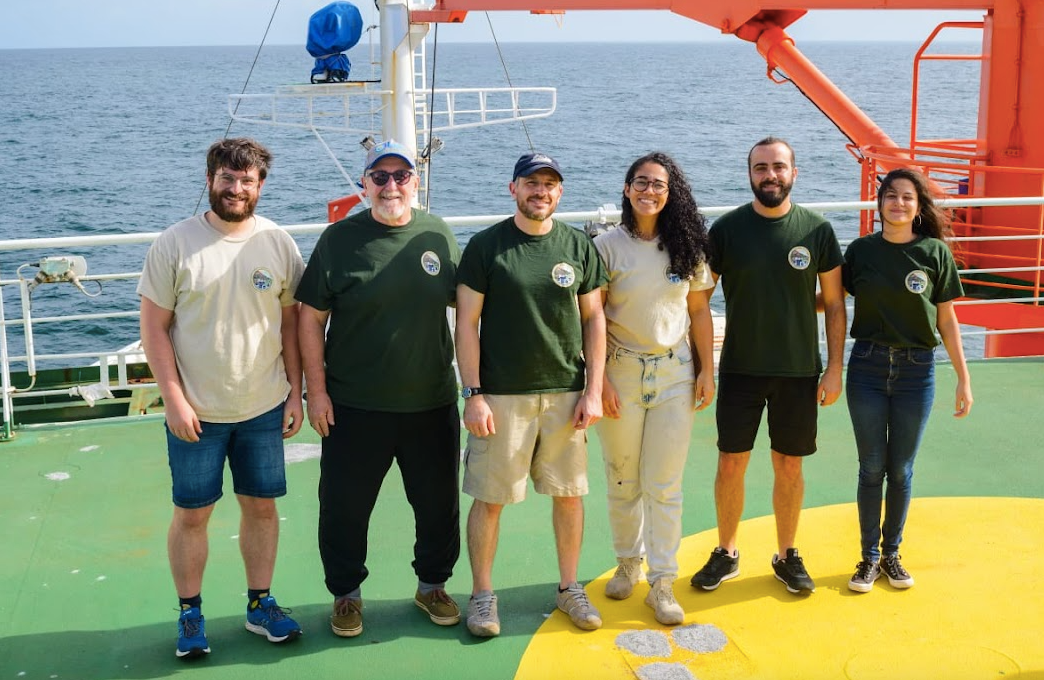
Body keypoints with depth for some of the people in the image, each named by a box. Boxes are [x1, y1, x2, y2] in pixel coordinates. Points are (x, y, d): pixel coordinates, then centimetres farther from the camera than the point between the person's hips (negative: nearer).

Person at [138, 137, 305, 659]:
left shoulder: (278, 243, 0)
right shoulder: (176, 243, -8)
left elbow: (291, 321, 6)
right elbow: (154, 326, -6)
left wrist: (295, 392, 3)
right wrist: (174, 398, -11)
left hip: (264, 407, 3)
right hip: (195, 411, -2)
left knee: (261, 506, 12)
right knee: (191, 514, 8)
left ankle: (260, 604, 29)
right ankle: (190, 614, 24)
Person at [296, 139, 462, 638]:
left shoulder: (438, 234, 2)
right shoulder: (339, 239, -5)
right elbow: (311, 316, -3)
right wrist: (316, 389, -7)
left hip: (432, 404, 2)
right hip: (354, 407, -2)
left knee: (438, 503, 14)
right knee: (345, 506, 8)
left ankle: (433, 584, 36)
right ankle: (346, 593, 29)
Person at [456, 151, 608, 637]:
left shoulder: (579, 246, 5)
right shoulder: (485, 246, -3)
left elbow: (594, 319, 9)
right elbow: (466, 323, -3)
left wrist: (593, 391, 2)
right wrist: (473, 395, -9)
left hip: (566, 393, 3)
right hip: (502, 395, -2)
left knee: (568, 493, 10)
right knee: (490, 498, 2)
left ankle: (569, 587, 27)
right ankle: (482, 593, 18)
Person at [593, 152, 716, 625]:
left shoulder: (687, 247, 4)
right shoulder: (607, 246, -3)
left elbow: (699, 310, 8)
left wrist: (707, 370, 4)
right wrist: (599, 378, -9)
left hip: (675, 375, 1)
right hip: (621, 373, -1)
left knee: (664, 485, 2)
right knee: (623, 480, 9)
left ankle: (662, 583, 10)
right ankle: (628, 562, 30)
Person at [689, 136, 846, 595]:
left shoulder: (816, 230, -2)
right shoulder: (727, 228, -3)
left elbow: (834, 303, 3)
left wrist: (834, 368, 0)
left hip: (799, 371, 0)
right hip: (740, 369, 0)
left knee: (789, 467, 10)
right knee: (731, 463, 5)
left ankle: (787, 556, 27)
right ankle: (725, 554, 23)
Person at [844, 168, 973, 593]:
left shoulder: (935, 252, -3)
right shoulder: (862, 250, -1)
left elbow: (947, 320, 1)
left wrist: (964, 378, 0)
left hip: (916, 371, 0)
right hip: (867, 368, 0)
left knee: (900, 470, 9)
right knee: (872, 467, 7)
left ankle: (891, 553, 26)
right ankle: (869, 557, 20)